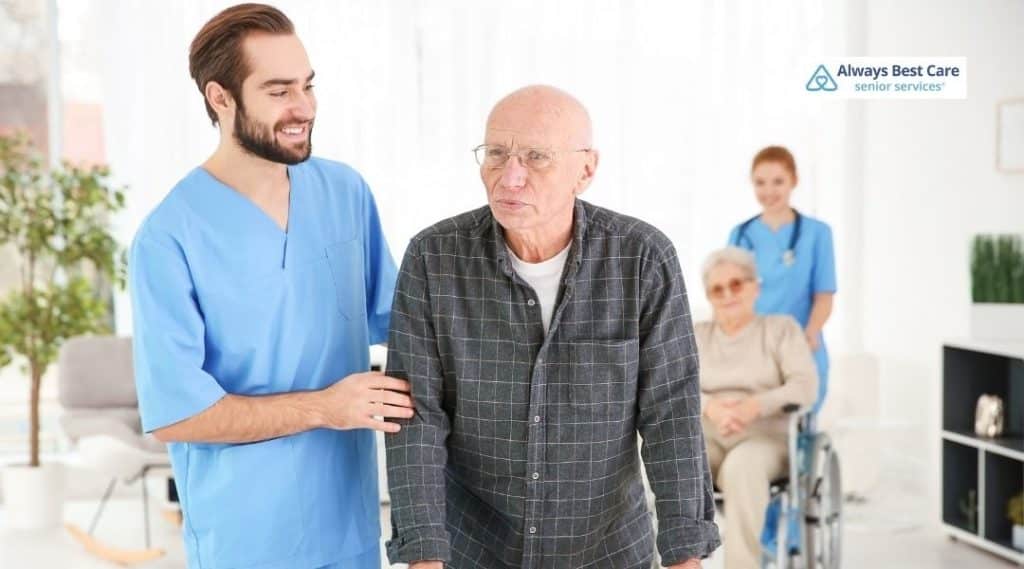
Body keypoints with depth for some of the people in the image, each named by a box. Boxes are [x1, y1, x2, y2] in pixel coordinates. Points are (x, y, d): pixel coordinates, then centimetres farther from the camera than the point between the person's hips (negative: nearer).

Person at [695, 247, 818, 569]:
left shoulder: (782, 328, 9)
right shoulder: (695, 335, 17)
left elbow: (805, 387, -5)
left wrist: (755, 405, -23)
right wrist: (710, 406, -20)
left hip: (764, 437, -2)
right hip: (704, 436, 2)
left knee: (741, 466, -39)